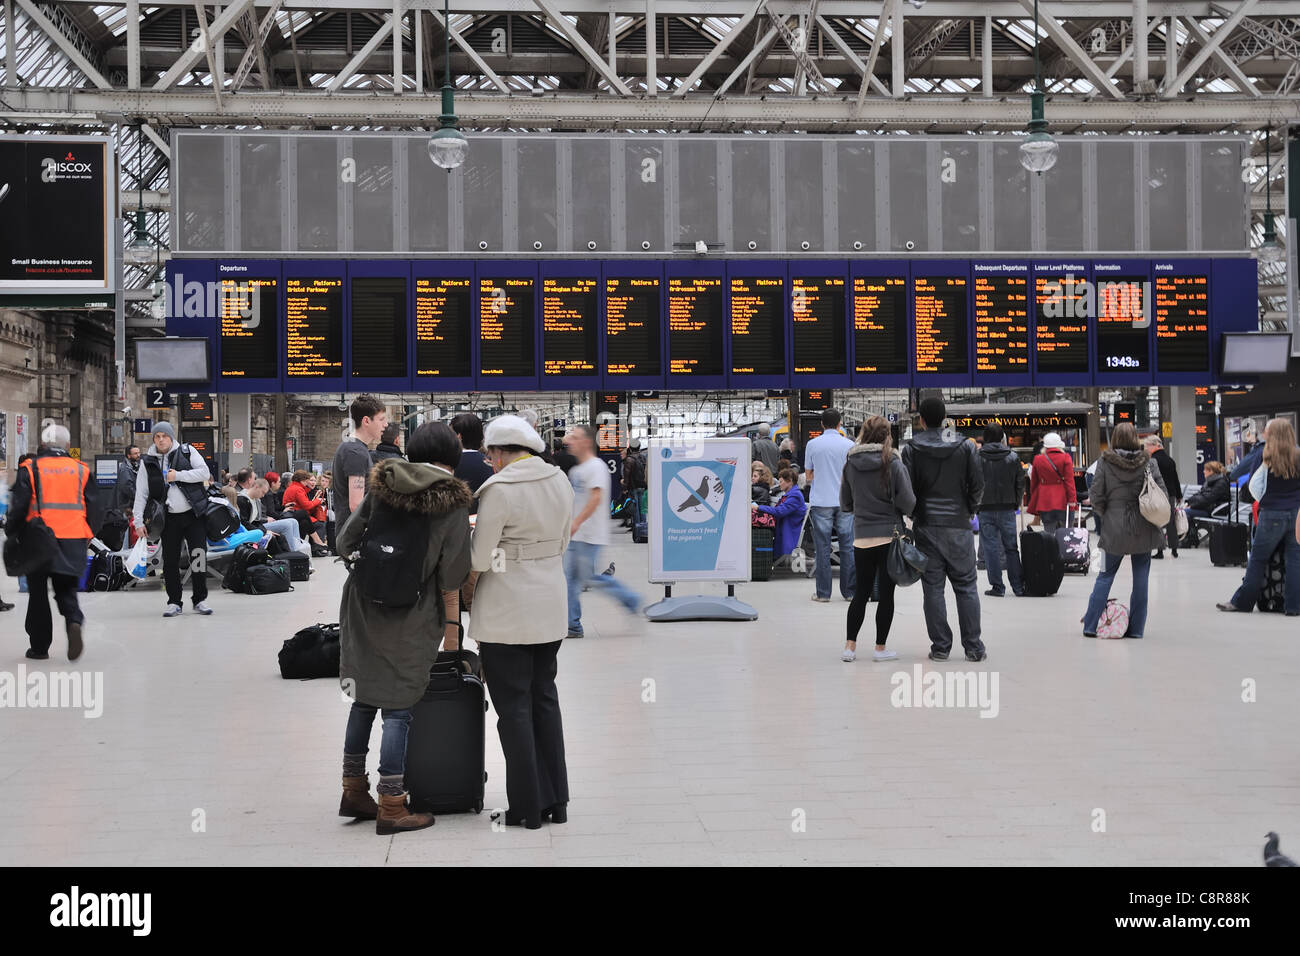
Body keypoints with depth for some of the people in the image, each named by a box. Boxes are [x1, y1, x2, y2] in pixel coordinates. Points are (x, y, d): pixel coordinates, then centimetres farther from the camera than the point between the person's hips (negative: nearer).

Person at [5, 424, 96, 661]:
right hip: (73, 541, 2)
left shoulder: (30, 468, -1)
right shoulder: (81, 470, 6)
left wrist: (11, 533, 8)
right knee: (66, 590, 12)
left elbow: (19, 506, -5)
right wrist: (86, 538, 19)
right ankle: (74, 621, -18)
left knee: (38, 592, 9)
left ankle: (39, 646, 13)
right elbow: (90, 507, 8)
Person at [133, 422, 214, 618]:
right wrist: (139, 521, 0)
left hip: (194, 515, -1)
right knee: (170, 561, 1)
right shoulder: (148, 462, 6)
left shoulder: (187, 452, 3)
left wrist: (179, 475, -14)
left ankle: (200, 600, 8)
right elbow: (140, 494, 6)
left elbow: (205, 473, -6)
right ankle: (174, 602, 12)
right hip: (169, 518, 1)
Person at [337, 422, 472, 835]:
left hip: (361, 610, 4)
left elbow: (345, 541, 4)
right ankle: (391, 808, 3)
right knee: (398, 707, 1)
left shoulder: (383, 484, 3)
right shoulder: (453, 502, -7)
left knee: (364, 700, 16)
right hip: (409, 620, -4)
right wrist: (451, 622, 10)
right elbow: (451, 577, -5)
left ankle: (354, 791, 25)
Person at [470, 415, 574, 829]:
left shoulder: (499, 489, -18)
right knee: (544, 698, 17)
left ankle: (527, 808, 10)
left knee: (514, 707, 4)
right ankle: (556, 801, 21)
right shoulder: (560, 481, 3)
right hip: (551, 609, 7)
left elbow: (480, 559, -13)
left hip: (506, 615, -6)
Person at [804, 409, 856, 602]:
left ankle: (823, 592, 4)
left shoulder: (812, 445, -1)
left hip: (821, 501, 0)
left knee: (823, 548, 3)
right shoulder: (849, 445, -1)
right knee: (847, 546, 6)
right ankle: (850, 591, 9)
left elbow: (808, 475, 6)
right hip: (845, 502, 1)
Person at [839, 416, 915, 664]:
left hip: (861, 538, 3)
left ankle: (850, 646, 8)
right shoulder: (893, 463, -10)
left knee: (861, 592, 12)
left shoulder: (850, 464, 0)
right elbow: (908, 503, -11)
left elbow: (845, 504, 9)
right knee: (886, 593, 5)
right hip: (889, 536, -3)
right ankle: (880, 648, 9)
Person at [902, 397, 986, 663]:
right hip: (958, 526, 1)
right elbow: (978, 485, 2)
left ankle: (940, 646, 5)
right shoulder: (965, 446, 0)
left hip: (926, 526, 0)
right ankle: (973, 647, 5)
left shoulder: (912, 448, -3)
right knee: (966, 586, 6)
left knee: (932, 588, 4)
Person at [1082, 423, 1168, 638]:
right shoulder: (1148, 463, -2)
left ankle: (1090, 625, 8)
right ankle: (1136, 627, 10)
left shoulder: (1105, 463, -6)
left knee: (1105, 575, 9)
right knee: (1140, 577, 8)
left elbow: (1096, 496, -6)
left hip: (1114, 528, -1)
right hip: (1143, 529, 1)